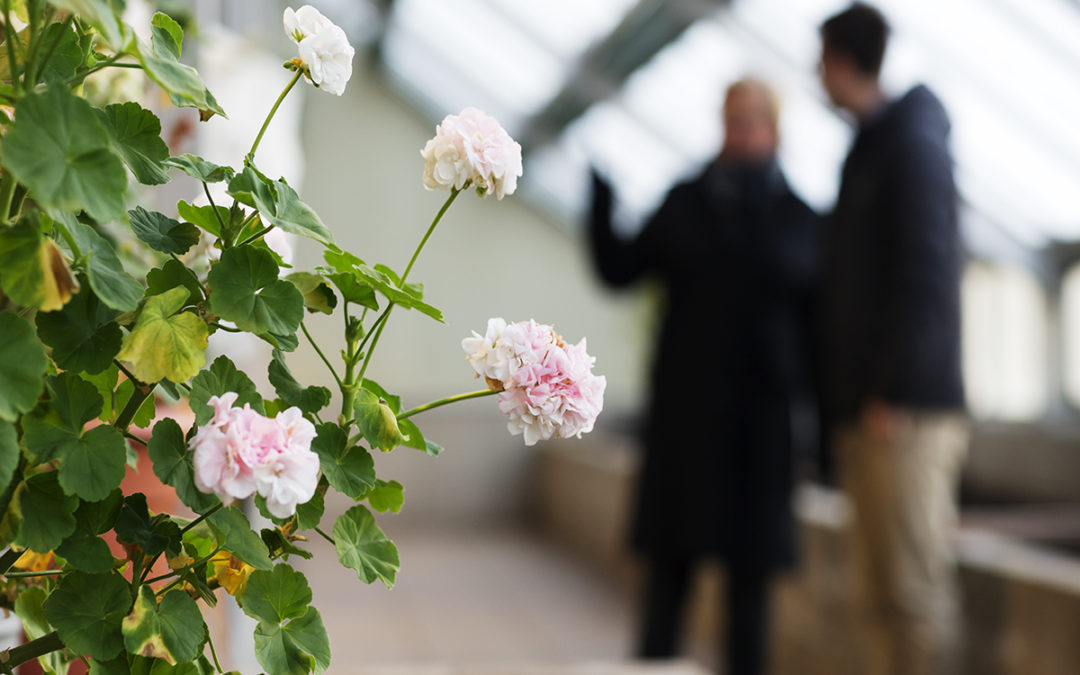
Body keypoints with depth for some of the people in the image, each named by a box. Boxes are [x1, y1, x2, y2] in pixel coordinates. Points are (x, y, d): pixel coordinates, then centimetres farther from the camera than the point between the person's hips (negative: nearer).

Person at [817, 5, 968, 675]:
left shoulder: (913, 142, -7)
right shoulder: (867, 151, 20)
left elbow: (926, 278, -16)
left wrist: (891, 393, -18)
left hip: (908, 415, -9)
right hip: (869, 417, 9)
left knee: (916, 591, -7)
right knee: (883, 598, 9)